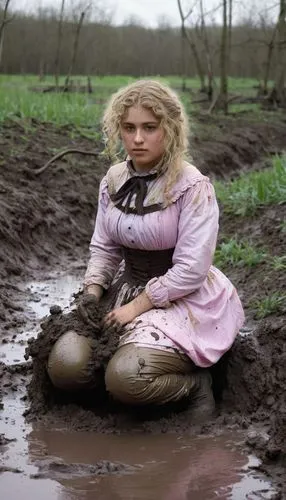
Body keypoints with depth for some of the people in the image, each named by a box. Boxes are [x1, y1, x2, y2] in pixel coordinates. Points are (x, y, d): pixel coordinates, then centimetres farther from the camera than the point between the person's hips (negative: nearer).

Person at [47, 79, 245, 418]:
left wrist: (137, 306, -19)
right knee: (65, 364, -14)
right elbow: (104, 248, 8)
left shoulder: (192, 187, -17)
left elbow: (191, 269, -21)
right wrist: (91, 299, -7)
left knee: (125, 378, -31)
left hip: (183, 299, -7)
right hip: (128, 287, 7)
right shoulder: (114, 180, 2)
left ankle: (194, 382, 0)